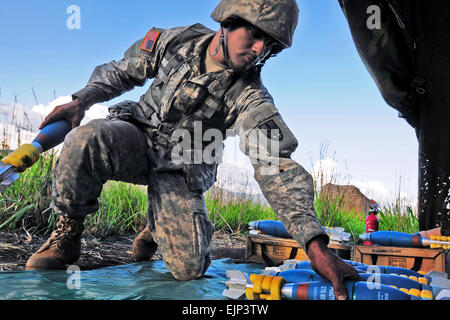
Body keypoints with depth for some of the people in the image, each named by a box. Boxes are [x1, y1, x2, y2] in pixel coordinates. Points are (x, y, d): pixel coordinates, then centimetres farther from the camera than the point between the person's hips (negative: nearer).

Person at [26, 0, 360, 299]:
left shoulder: (251, 98, -18)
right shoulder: (176, 40, -9)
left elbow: (277, 167, -29)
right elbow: (122, 72, 7)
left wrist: (316, 246, -39)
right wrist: (81, 101, -10)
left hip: (181, 172, 0)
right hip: (138, 136, 1)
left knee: (188, 267, -16)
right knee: (87, 140, -34)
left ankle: (157, 229, 22)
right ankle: (67, 233, -8)